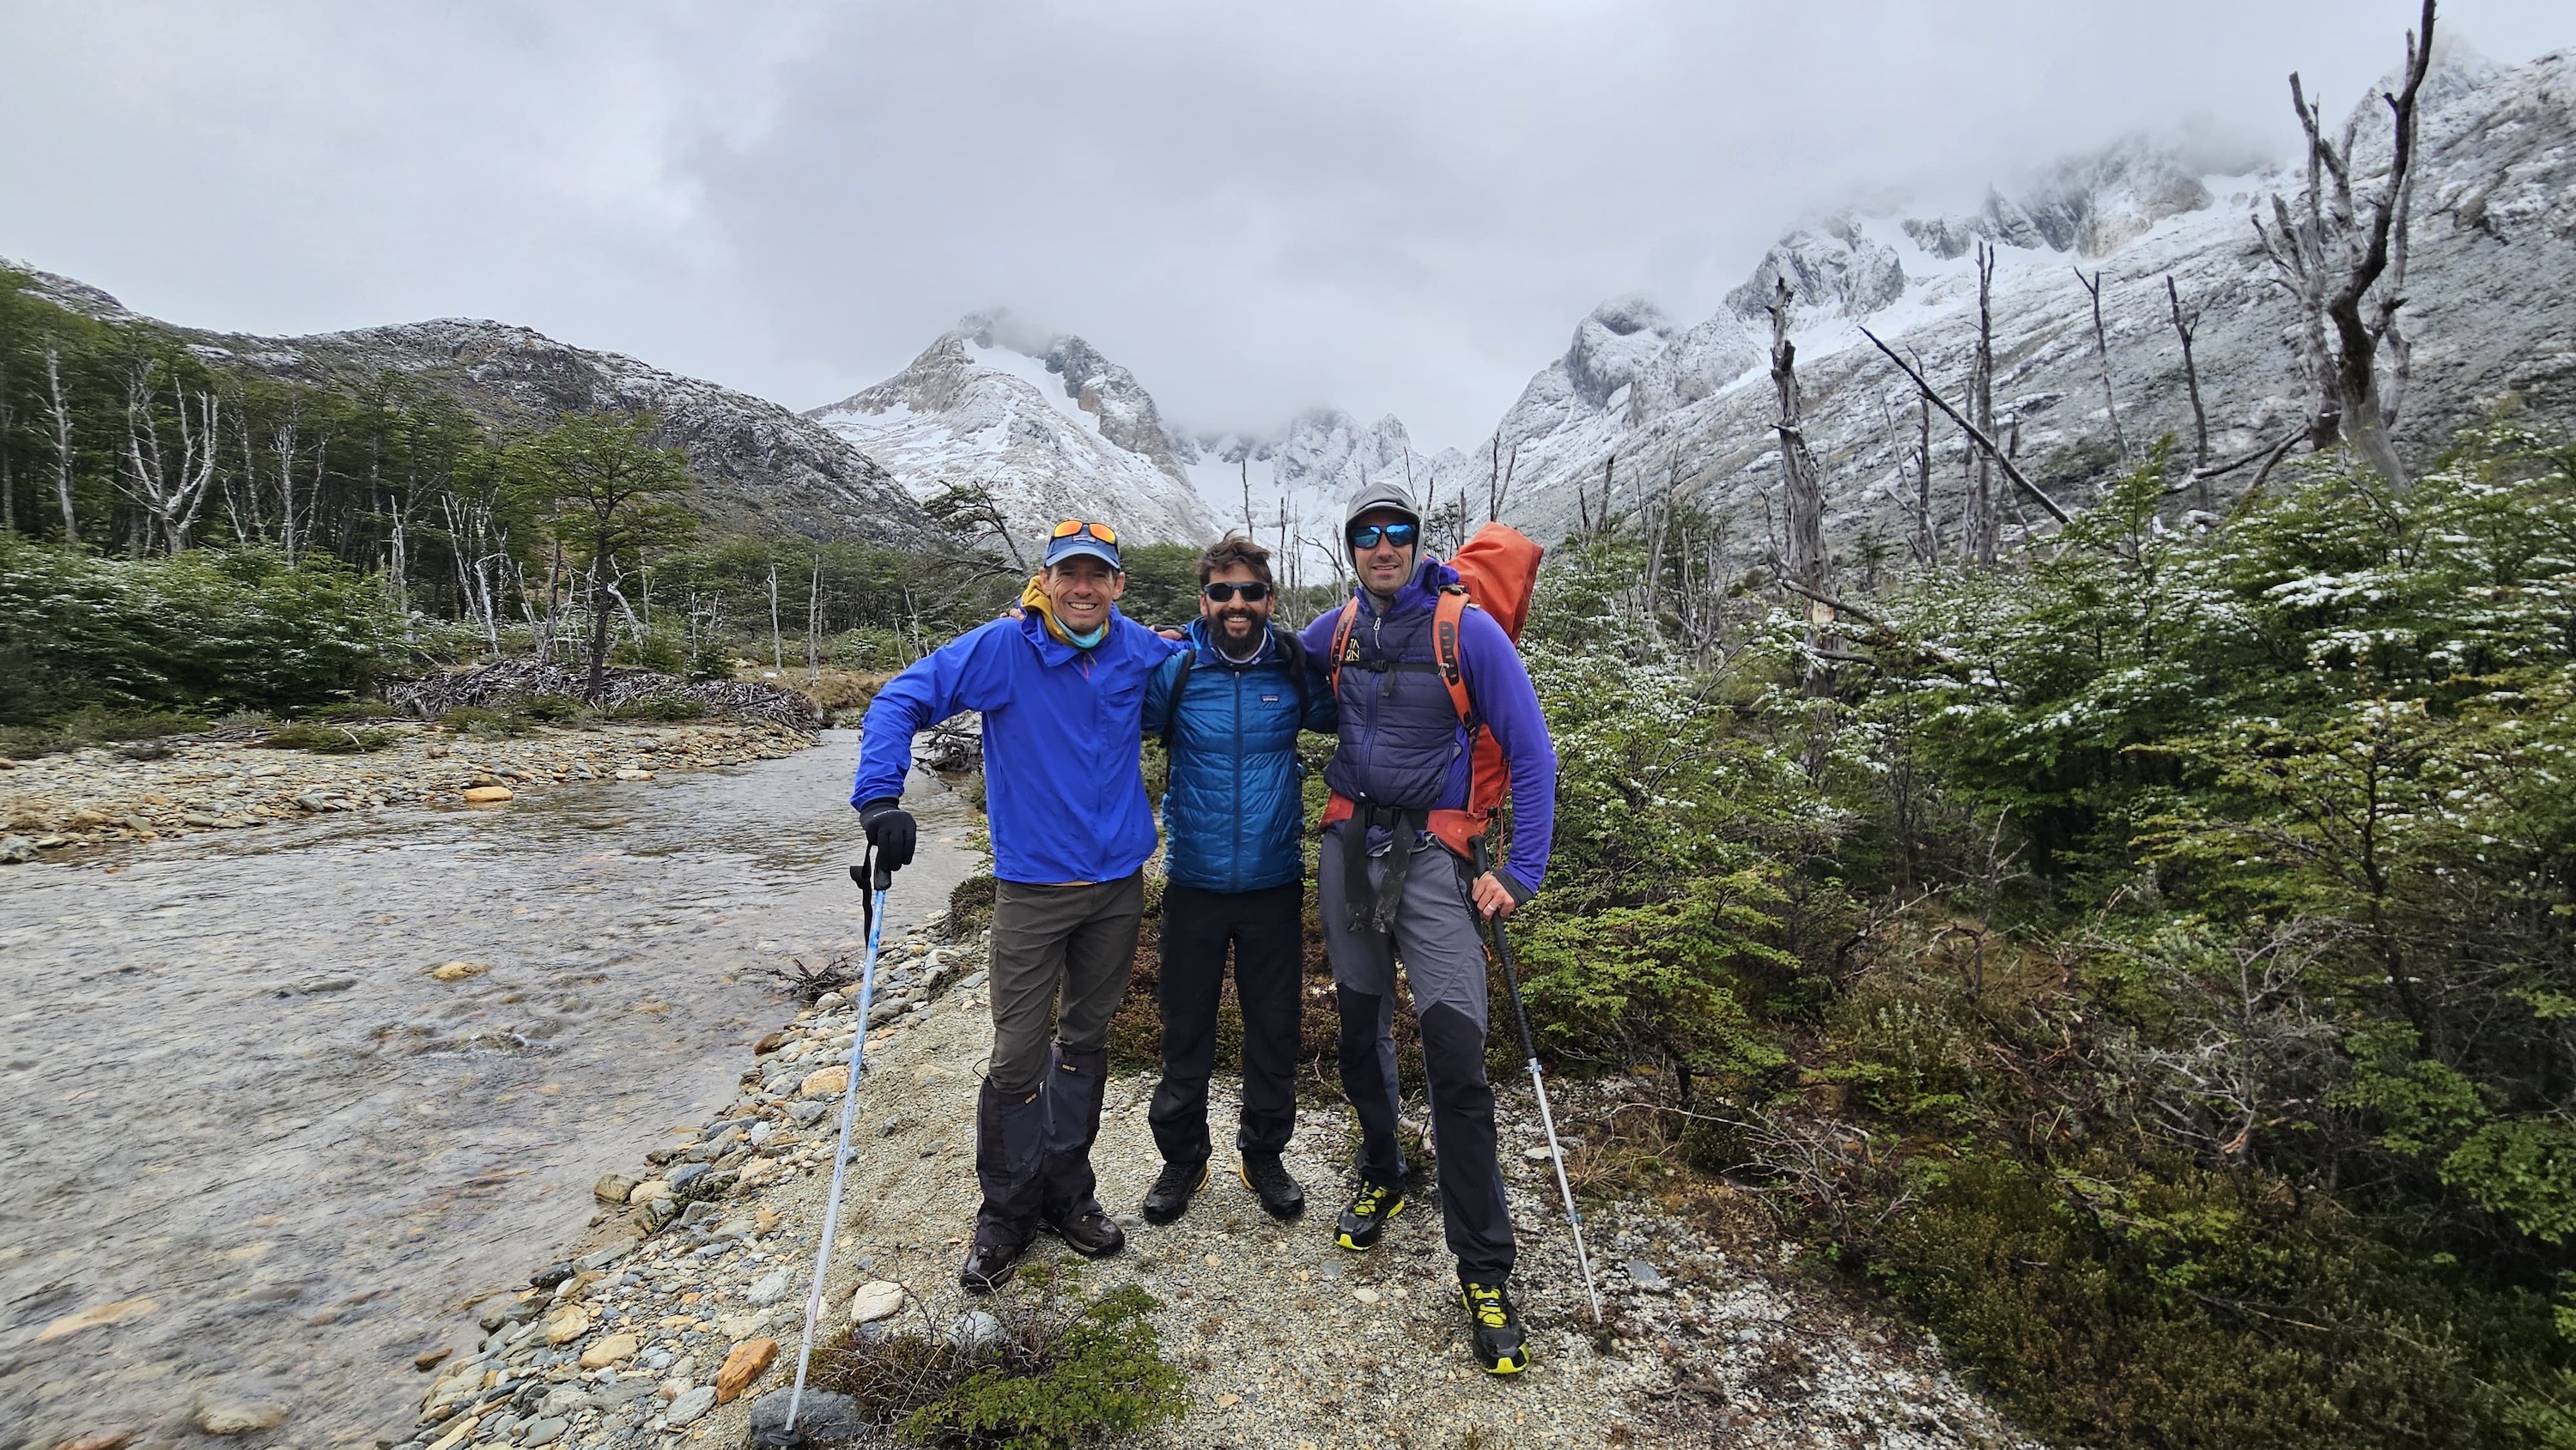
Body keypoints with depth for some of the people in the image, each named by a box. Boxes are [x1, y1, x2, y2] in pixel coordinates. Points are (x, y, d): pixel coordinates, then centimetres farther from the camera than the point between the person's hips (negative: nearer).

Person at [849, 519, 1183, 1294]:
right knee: (1018, 1059, 2)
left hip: (1118, 883, 4)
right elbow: (901, 700, -13)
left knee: (1086, 1041, 16)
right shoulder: (1003, 647, -11)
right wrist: (880, 795, -26)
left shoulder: (1139, 650, 0)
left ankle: (1068, 1194, 34)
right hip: (1033, 888, -3)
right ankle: (1005, 1215, 25)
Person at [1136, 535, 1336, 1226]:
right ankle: (1182, 1157, 34)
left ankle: (1264, 1154, 36)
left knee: (1275, 1027, 13)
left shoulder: (1297, 671, -2)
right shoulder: (1174, 672, -6)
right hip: (1193, 884, -1)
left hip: (1274, 884, 1)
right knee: (1186, 1027, 12)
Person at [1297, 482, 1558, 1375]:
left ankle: (1485, 1274, 6)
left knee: (1457, 1061, -9)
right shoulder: (1339, 629, 5)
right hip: (1348, 850, 5)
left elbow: (1532, 756, -7)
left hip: (1432, 858, -4)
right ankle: (1381, 1180, 41)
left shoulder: (1468, 631, -10)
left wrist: (1520, 873, -11)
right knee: (1361, 1032, 16)